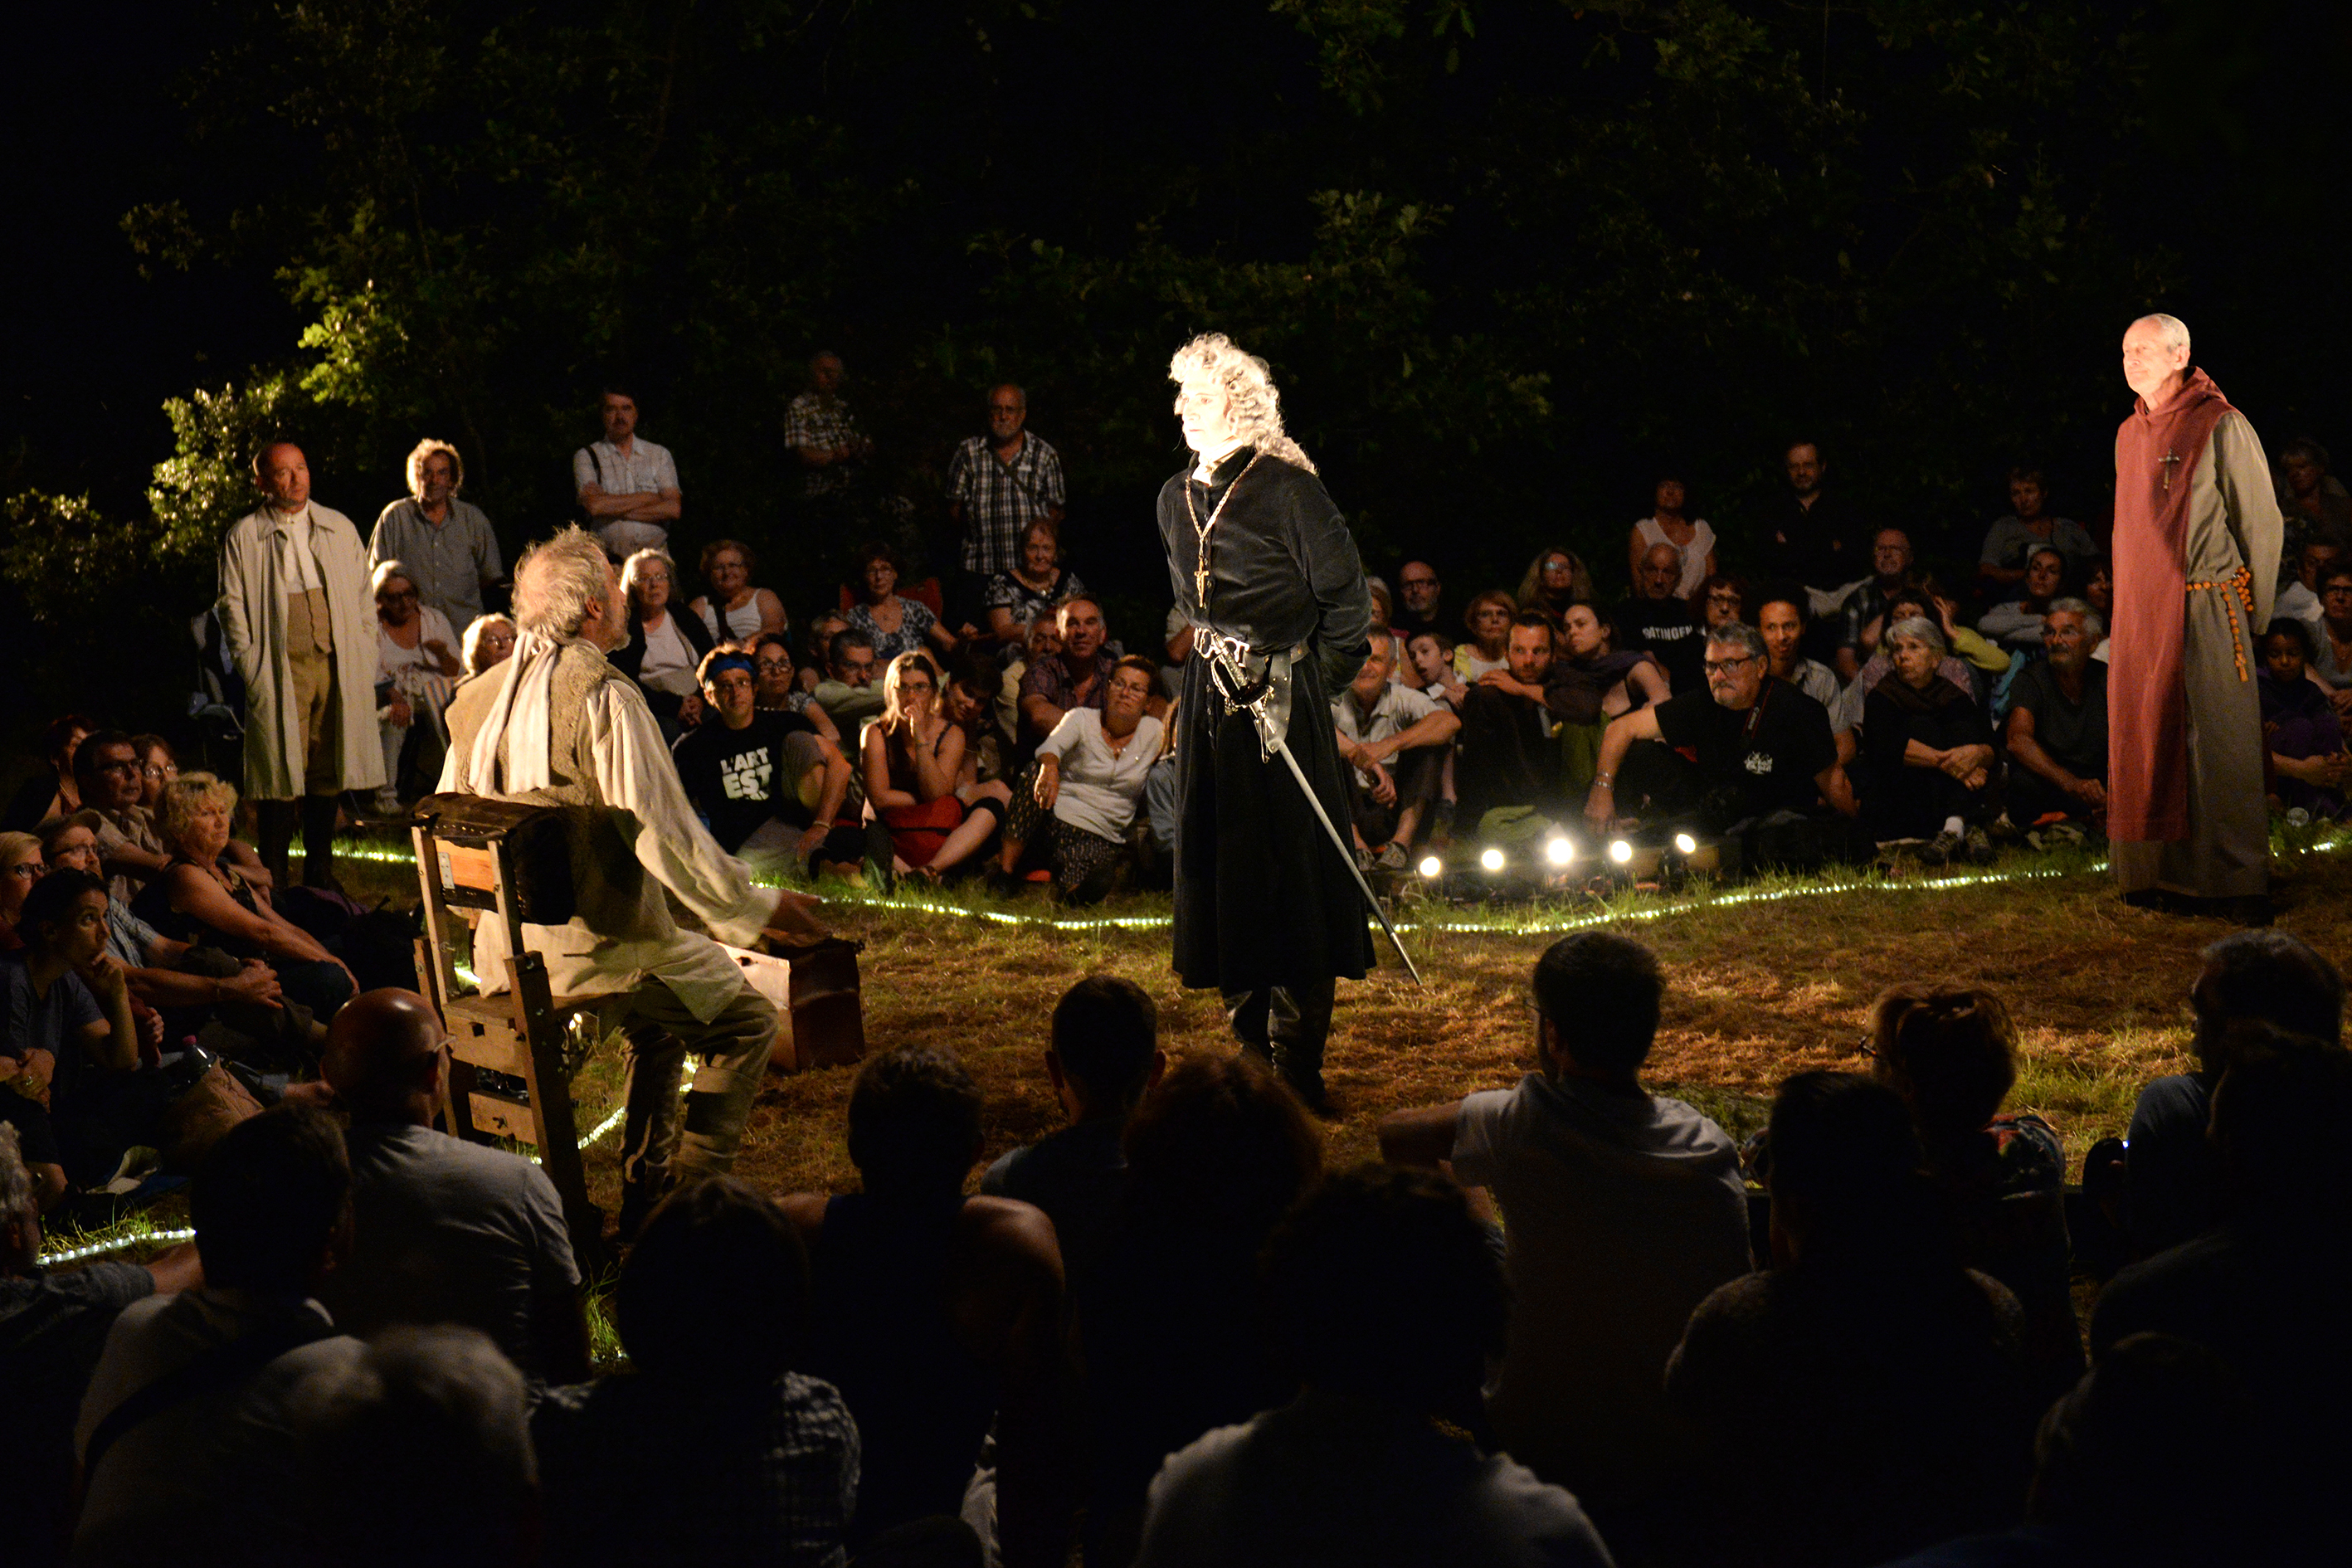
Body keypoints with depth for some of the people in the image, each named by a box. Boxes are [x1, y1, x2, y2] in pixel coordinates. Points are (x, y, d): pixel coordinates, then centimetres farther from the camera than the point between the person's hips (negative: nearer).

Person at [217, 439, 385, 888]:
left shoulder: (340, 529, 13)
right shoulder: (243, 537, 3)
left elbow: (363, 598, 16)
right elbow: (232, 608, 2)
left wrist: (365, 662, 7)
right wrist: (252, 670, -7)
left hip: (338, 668, 3)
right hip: (280, 672, -3)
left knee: (327, 772, 7)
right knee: (281, 774, -4)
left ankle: (320, 875, 17)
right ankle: (276, 881, 3)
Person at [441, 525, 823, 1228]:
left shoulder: (477, 700, 6)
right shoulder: (603, 698, -18)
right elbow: (665, 837, -21)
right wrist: (758, 907, -8)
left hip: (499, 959, 8)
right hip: (592, 951, -8)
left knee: (665, 1017, 30)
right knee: (747, 1018, 7)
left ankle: (645, 1192, 32)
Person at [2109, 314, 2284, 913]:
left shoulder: (2221, 427, -6)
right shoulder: (2129, 435, 14)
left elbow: (2263, 522, -4)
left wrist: (2255, 613, -3)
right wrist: (2126, 610, 15)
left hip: (2206, 611, -6)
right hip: (2140, 615, 6)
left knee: (2221, 745, -5)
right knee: (2146, 742, 4)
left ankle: (2243, 880, -1)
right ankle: (2160, 871, 11)